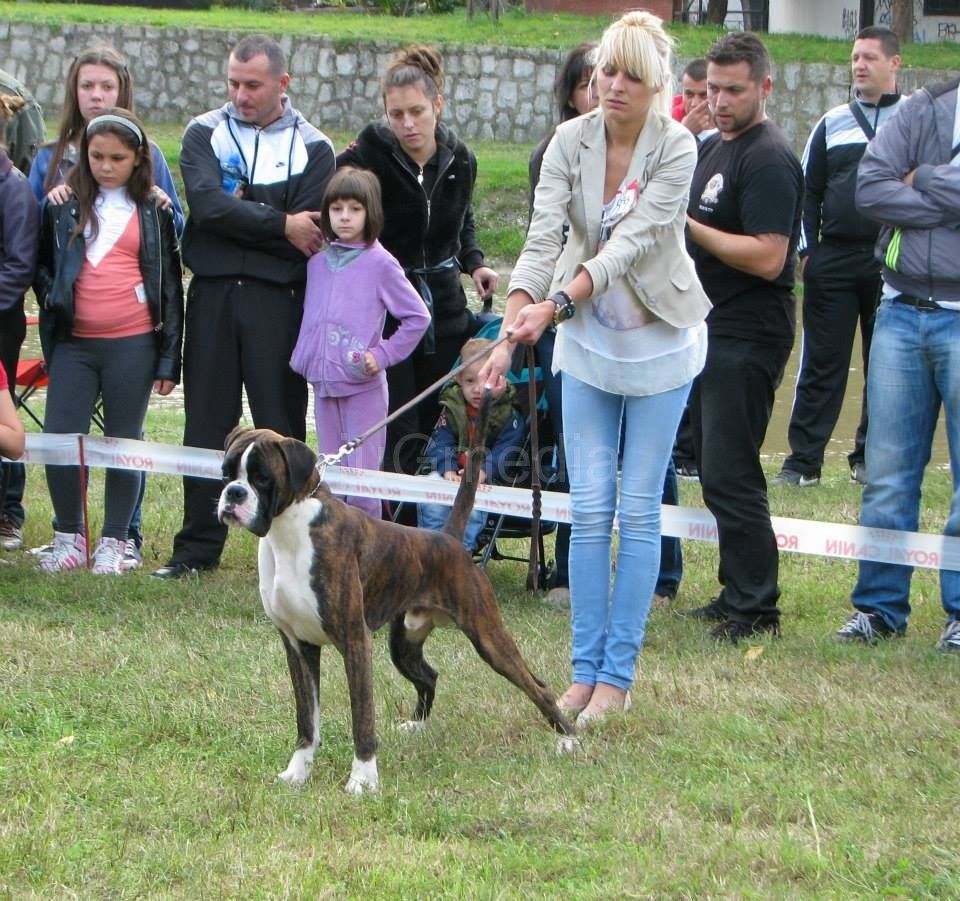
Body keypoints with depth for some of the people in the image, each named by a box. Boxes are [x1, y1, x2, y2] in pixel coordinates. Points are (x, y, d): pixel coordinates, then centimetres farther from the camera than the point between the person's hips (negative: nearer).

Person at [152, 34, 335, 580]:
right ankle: (198, 548, 12)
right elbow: (208, 205, -11)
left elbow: (310, 236, -9)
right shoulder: (205, 133, 7)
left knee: (281, 426, 1)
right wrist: (280, 225, -13)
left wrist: (240, 211, -9)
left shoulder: (312, 148, 4)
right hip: (212, 295, 2)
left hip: (278, 299, -1)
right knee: (207, 423, 5)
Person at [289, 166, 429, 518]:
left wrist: (383, 354, -9)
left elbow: (417, 317, -4)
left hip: (363, 386, -6)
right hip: (323, 383, 6)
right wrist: (301, 355, 8)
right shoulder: (317, 263, 10)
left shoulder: (380, 264, -6)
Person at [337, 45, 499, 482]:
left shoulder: (459, 159, 3)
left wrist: (474, 264, 7)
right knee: (395, 432, -8)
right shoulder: (367, 155, -13)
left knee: (440, 423, 8)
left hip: (444, 302, 5)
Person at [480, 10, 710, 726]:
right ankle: (584, 668, 9)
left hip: (660, 340, -3)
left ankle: (617, 674, 7)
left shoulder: (677, 147, -17)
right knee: (589, 509, 2)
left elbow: (632, 242, -25)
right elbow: (543, 237, -16)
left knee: (639, 509, 0)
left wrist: (555, 305, -36)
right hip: (587, 340, 3)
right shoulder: (571, 142, -8)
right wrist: (510, 335, -28)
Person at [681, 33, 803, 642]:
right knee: (717, 472, 13)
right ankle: (735, 597, 21)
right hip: (711, 331, 10)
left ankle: (756, 610, -4)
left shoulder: (769, 159, -15)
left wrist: (686, 225, -22)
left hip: (747, 339, -10)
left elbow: (768, 258, -23)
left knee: (730, 477, -10)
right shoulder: (713, 148, 17)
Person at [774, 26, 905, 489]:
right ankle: (803, 460, 0)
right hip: (833, 259, 2)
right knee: (821, 362, -1)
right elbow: (808, 190, 14)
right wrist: (807, 250, 3)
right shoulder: (833, 123, 12)